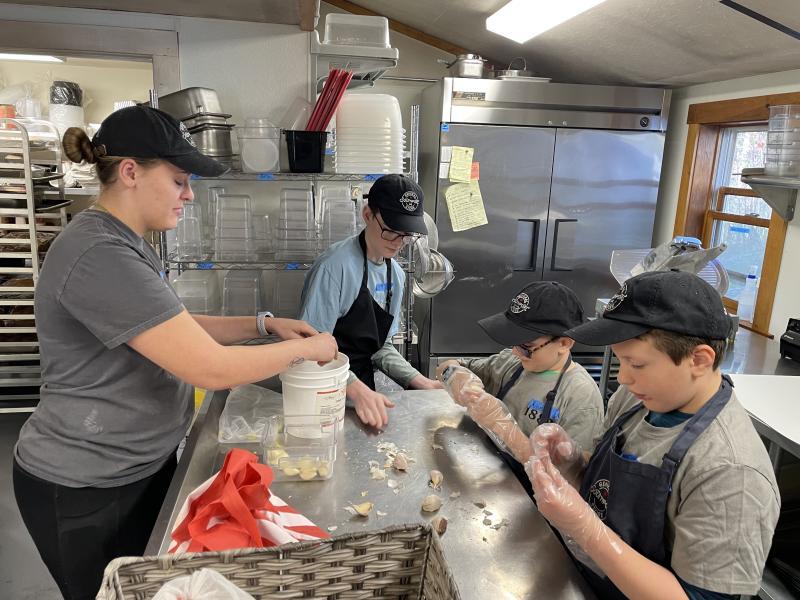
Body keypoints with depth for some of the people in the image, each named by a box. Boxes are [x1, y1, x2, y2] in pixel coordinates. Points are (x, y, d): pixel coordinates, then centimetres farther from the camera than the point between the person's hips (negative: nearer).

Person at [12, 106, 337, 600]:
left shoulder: (126, 244, 5)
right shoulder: (100, 257, -29)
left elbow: (181, 329, 12)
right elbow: (212, 369, -32)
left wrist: (264, 325, 0)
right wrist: (305, 349, -18)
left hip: (145, 464, 9)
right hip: (85, 491, -9)